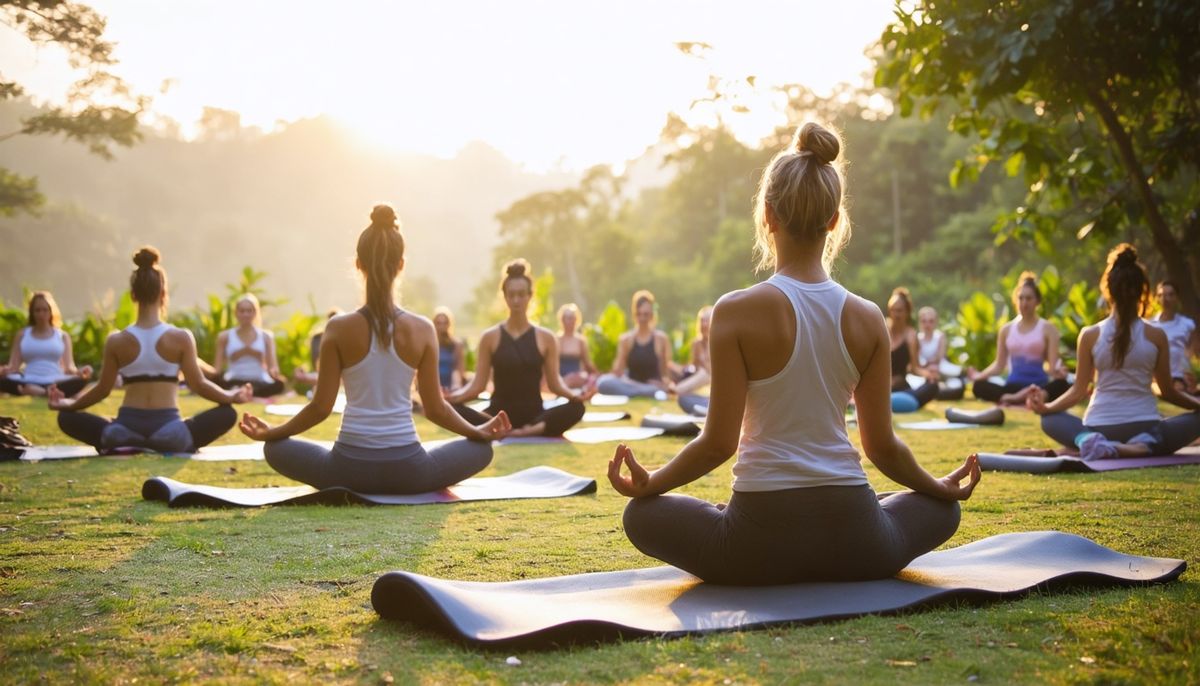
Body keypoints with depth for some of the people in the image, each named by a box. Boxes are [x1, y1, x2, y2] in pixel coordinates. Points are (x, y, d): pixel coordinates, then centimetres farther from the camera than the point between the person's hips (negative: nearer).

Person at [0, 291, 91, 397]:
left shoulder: (62, 336, 16)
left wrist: (79, 372, -19)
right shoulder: (22, 335, 17)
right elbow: (13, 366, 9)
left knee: (81, 380, -33)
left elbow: (68, 368, 5)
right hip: (29, 382, 0)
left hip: (55, 382, 0)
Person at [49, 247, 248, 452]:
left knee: (67, 417, 21)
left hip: (126, 430, 1)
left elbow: (103, 389, 7)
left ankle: (127, 445, -4)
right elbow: (199, 385, 1)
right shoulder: (182, 338, -3)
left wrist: (67, 403, 25)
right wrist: (232, 396, 18)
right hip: (169, 432, -1)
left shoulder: (116, 341, 1)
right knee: (228, 413, 17)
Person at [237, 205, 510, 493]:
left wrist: (270, 432, 15)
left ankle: (350, 488, 12)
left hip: (350, 468, 0)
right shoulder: (422, 329, -5)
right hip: (407, 470, 0)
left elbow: (321, 407, -2)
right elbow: (435, 409, 1)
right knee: (481, 448, 24)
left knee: (276, 448, 26)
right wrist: (480, 431, 19)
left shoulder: (339, 328, -6)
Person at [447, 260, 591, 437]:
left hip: (533, 414, 1)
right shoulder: (490, 337, 4)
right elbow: (478, 384, 2)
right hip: (499, 414, 0)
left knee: (576, 408, -29)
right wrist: (452, 396, -18)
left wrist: (575, 395, -18)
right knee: (452, 409, -30)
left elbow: (554, 383, 3)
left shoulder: (546, 338, 5)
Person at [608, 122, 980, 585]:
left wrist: (650, 483, 7)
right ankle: (831, 572, 22)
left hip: (763, 538, -2)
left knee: (643, 514, 24)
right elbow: (882, 445, 5)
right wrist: (942, 488, 24)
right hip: (852, 538, 2)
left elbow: (720, 442, -10)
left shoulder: (738, 311, -11)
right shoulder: (867, 319, -1)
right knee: (941, 508, 34)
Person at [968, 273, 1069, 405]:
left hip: (1038, 386, -2)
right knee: (978, 386, -28)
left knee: (1062, 385, -38)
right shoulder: (1006, 329, 13)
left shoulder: (1048, 329, 4)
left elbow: (1053, 364, -4)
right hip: (1013, 385, 2)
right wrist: (979, 375, -2)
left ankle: (1013, 398, -56)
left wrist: (1058, 371, -29)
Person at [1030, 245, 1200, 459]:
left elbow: (1078, 391, -1)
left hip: (1099, 429, 1)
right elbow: (1168, 392, 4)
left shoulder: (1090, 335, -4)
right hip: (1145, 429, 0)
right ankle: (1143, 447, -6)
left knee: (1050, 419, 26)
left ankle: (1086, 440, -8)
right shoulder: (1156, 336, -4)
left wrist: (1045, 407, 11)